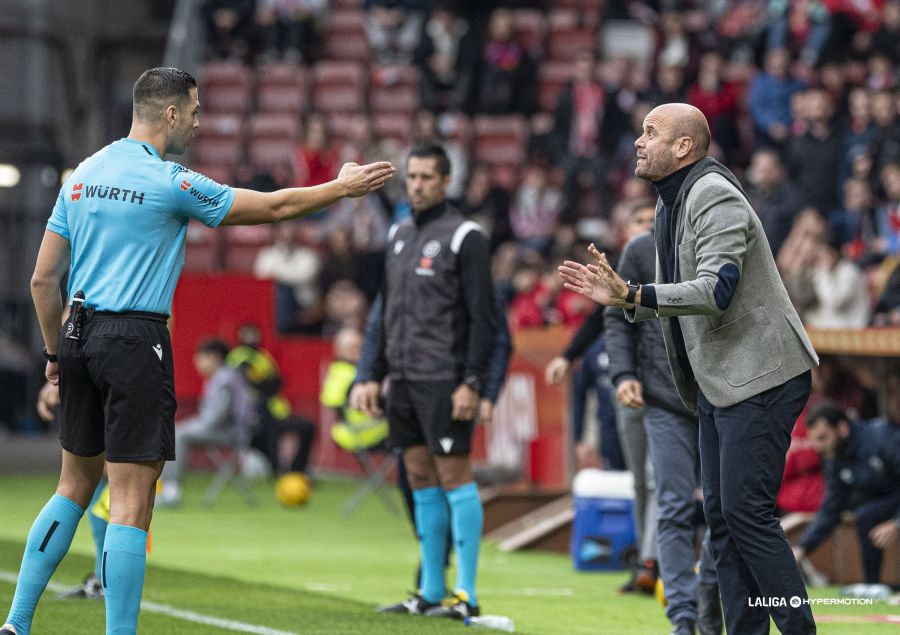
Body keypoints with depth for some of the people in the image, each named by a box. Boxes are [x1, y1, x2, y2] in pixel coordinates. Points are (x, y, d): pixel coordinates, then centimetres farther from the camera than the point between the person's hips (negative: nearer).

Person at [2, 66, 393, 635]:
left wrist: (57, 352, 21)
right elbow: (274, 206, -3)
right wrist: (344, 187, 10)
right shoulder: (169, 183, -10)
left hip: (80, 335, 7)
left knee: (75, 486, 17)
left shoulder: (83, 175, 10)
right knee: (131, 504, -5)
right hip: (136, 341, -7)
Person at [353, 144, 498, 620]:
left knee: (454, 477, -7)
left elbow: (483, 318, -11)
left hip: (445, 381, -7)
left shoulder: (464, 237, -7)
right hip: (404, 380, 7)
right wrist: (375, 377, 17)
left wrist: (472, 383, -17)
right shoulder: (399, 235, 16)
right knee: (421, 480, 8)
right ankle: (432, 592, 13)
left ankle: (465, 594, -5)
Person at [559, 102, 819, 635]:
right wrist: (620, 296, 5)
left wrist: (634, 295, -32)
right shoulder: (672, 203, 17)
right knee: (722, 515, 8)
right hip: (718, 381, 10)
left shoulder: (713, 196, -14)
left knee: (746, 511, -14)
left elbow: (716, 290, -26)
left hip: (760, 376, -10)